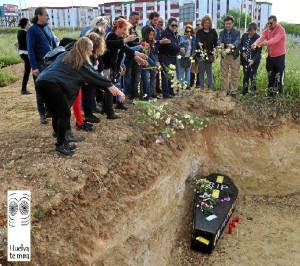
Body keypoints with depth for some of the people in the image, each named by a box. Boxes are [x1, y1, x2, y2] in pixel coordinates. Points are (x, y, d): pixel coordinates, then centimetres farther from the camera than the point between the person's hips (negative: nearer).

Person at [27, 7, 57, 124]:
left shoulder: (47, 28, 10)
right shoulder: (32, 30, -7)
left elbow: (54, 45, 14)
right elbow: (30, 50, -11)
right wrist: (34, 67, -18)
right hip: (40, 63, -5)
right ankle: (42, 114, 13)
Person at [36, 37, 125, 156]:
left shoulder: (66, 55, 25)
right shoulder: (81, 62, 1)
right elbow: (95, 77, 1)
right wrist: (114, 88, 4)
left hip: (42, 82, 9)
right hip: (51, 84, -9)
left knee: (57, 114, 15)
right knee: (65, 114, -1)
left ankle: (61, 142, 23)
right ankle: (60, 145, 7)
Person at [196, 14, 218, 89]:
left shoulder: (213, 31, 6)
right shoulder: (199, 31, 4)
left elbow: (216, 42, 7)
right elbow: (197, 39, -13)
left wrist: (215, 51, -3)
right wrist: (199, 43, -36)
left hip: (210, 54, 0)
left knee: (209, 71, 3)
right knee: (201, 71, 3)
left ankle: (209, 86, 9)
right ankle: (201, 86, 9)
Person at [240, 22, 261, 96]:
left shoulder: (258, 38, -11)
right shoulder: (244, 35, 2)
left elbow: (259, 51, -13)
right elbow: (240, 44, 14)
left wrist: (253, 59, -24)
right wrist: (242, 52, -5)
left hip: (254, 60, -4)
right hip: (245, 59, 4)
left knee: (253, 75, -3)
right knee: (246, 75, 8)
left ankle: (253, 91, 12)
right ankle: (245, 91, 18)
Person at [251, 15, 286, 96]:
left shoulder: (281, 30, -14)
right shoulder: (266, 30, 2)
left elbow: (275, 39, -33)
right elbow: (261, 38, -18)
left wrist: (267, 42, -51)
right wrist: (256, 43, -40)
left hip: (280, 57, -5)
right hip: (270, 56, 5)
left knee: (279, 77, -1)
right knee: (270, 77, 15)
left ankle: (279, 94, 10)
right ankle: (270, 93, 27)